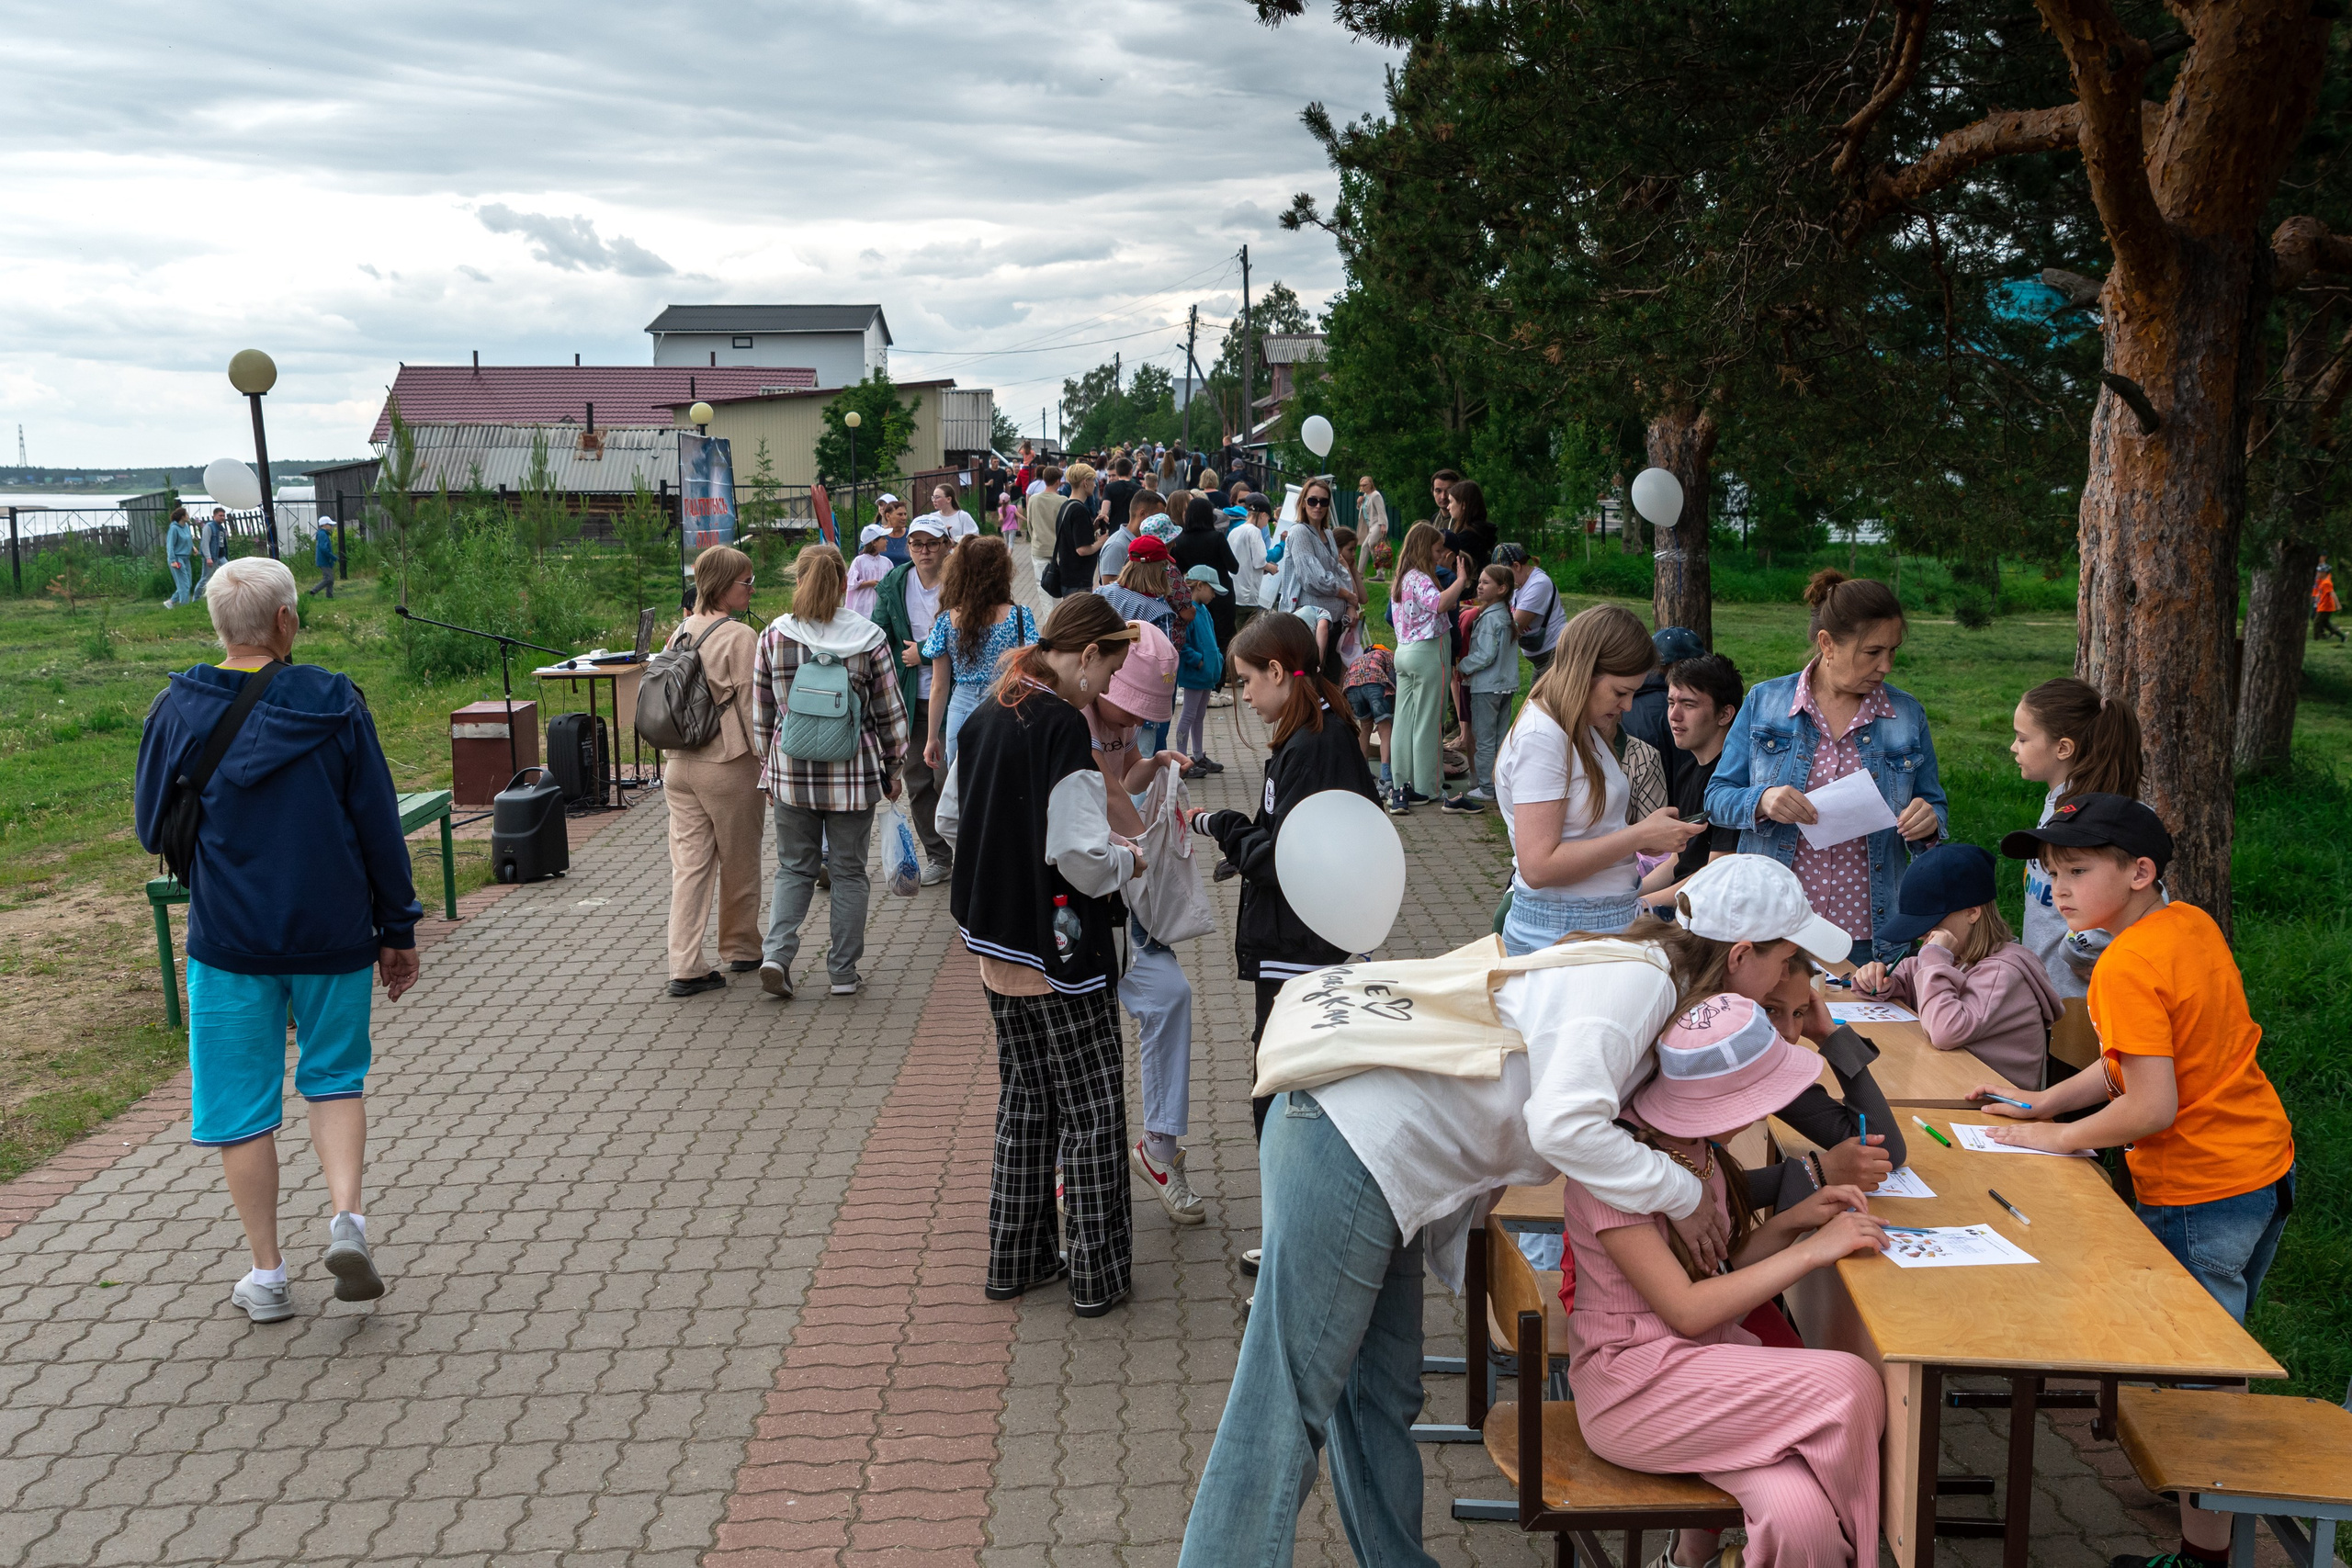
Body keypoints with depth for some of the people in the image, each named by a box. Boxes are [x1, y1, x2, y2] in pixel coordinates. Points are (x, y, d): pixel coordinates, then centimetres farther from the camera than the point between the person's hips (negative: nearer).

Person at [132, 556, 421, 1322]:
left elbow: (152, 829, 4)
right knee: (334, 1077, 18)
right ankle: (346, 1216, -2)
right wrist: (398, 929, 4)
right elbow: (379, 825, -4)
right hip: (335, 936, 0)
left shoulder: (177, 710, -5)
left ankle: (266, 1276, 17)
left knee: (241, 1104, 11)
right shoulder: (334, 703, -7)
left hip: (229, 941, 0)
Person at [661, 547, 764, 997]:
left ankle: (684, 967, 0)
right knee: (739, 862, 12)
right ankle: (741, 950, 28)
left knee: (688, 865, 4)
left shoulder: (681, 633, 8)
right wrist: (769, 764, -6)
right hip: (729, 765, -6)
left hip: (679, 764, 6)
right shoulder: (740, 637, -13)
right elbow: (751, 707, -14)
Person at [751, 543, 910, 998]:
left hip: (791, 770, 1)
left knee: (794, 867, 15)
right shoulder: (869, 637, -6)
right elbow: (890, 710, -1)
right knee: (848, 871, 9)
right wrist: (892, 768, 11)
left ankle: (777, 952, -3)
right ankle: (843, 971, 14)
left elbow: (761, 711, 4)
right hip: (853, 772, -1)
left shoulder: (773, 637, -3)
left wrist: (765, 767, 15)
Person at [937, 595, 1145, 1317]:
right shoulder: (1064, 728, -20)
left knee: (1025, 1098, 19)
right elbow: (1081, 857, -24)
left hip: (996, 946, 8)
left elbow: (951, 818, 16)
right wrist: (1126, 862, -5)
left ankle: (1015, 1258, 27)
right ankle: (1097, 1275, 14)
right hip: (1060, 950, -8)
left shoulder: (985, 717, 5)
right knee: (1094, 1109, 5)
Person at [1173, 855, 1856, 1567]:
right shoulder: (1639, 978, -16)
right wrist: (1680, 1195, -15)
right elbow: (1564, 1122, -27)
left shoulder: (1650, 974, 14)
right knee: (1287, 1407, -4)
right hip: (1348, 1157, -10)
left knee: (1383, 1398, 17)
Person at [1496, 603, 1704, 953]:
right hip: (1561, 934, -9)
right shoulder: (1539, 739, -17)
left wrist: (1648, 834, 1)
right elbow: (1539, 867, -23)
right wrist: (1639, 835, -18)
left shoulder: (1582, 731, 14)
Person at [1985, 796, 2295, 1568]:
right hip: (2267, 1165, 9)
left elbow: (2153, 1106, -26)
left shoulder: (2126, 969, -23)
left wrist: (2055, 1137, -14)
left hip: (2198, 1194, -9)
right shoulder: (2193, 924, 4)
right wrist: (2039, 1103, 8)